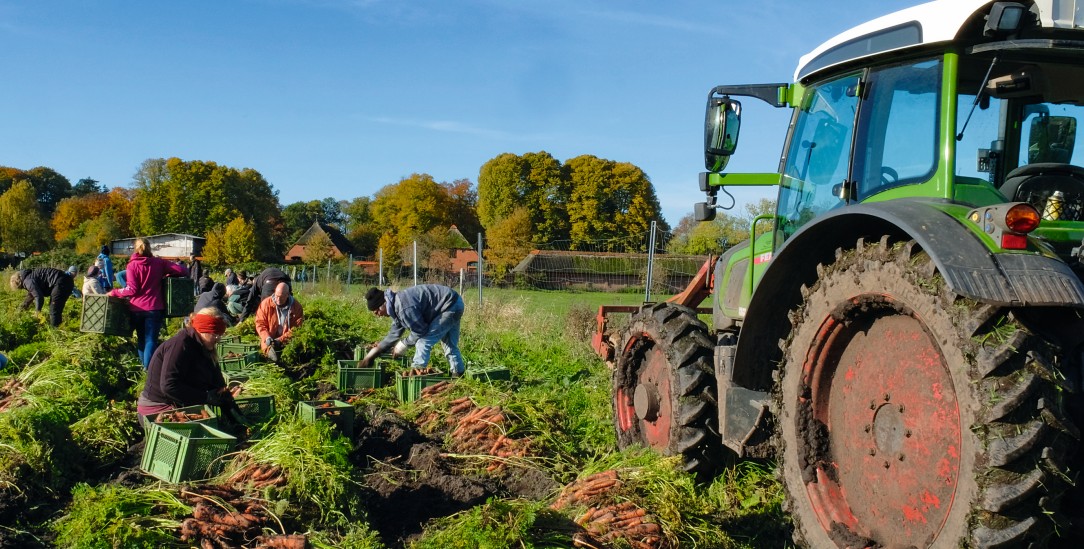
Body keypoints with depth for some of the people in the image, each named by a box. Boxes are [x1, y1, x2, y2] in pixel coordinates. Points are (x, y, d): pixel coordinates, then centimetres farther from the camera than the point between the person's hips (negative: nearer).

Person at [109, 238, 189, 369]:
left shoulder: (132, 265, -3)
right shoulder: (158, 263, 1)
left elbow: (132, 289, -9)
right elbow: (182, 270, -3)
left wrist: (114, 293, 3)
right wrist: (167, 275, 12)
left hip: (136, 308, 1)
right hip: (154, 308, -1)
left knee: (141, 339, 16)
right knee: (151, 340, 0)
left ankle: (144, 365, 18)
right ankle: (148, 368, -11)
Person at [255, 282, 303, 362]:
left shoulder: (296, 307, -5)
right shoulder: (266, 304, -2)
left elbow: (296, 328, -6)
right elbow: (260, 323, 1)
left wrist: (281, 340, -17)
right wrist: (267, 337, -17)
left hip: (286, 341, -1)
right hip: (270, 339, 1)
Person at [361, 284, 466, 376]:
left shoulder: (403, 307, -26)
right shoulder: (396, 306, 7)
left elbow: (420, 330, -20)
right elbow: (394, 333, 16)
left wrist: (404, 344, -5)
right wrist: (371, 354, 18)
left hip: (449, 306, -10)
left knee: (424, 341, -11)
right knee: (450, 344, 20)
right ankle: (459, 374, 29)